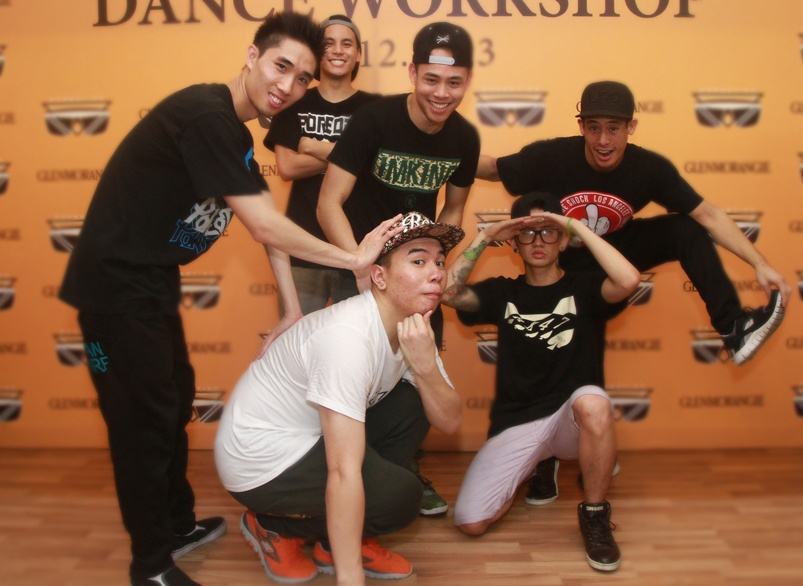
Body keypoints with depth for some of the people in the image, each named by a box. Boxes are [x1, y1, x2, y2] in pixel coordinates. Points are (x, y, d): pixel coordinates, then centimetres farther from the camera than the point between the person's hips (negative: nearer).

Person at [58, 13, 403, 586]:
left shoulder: (235, 133, 9)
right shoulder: (204, 114, -23)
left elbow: (268, 224, 8)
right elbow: (263, 226, -25)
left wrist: (293, 311, 6)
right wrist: (353, 257, -16)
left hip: (152, 281, 10)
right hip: (116, 284, -10)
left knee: (175, 400, 19)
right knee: (144, 419, 0)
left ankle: (178, 524, 38)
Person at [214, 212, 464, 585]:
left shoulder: (413, 326, -3)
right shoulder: (349, 336, -31)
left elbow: (449, 422, -7)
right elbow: (344, 474, -32)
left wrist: (426, 366, -26)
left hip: (309, 438, 9)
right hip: (260, 460, -9)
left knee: (414, 406, -1)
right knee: (401, 495, -17)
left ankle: (334, 538, 7)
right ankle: (273, 526, 5)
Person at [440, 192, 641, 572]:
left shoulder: (583, 287, 1)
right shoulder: (503, 292, 8)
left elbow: (629, 281, -22)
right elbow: (449, 293, -9)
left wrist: (578, 227, -16)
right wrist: (485, 237, -9)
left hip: (572, 417, -2)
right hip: (516, 421, 2)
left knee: (593, 403, -39)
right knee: (469, 522, -13)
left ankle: (594, 514, -12)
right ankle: (535, 465, 18)